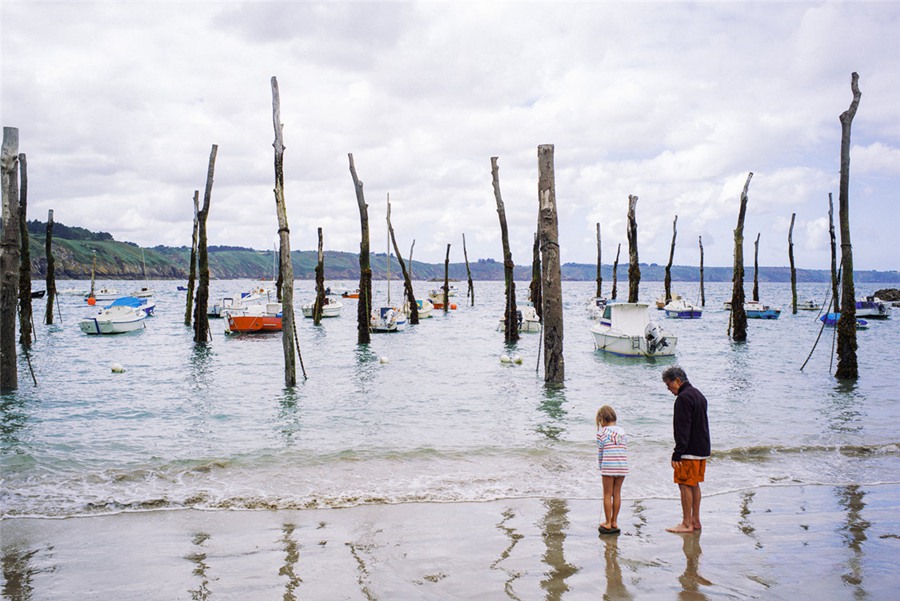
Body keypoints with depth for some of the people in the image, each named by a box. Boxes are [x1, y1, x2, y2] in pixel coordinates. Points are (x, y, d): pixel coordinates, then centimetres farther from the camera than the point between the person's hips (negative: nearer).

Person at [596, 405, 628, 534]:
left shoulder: (602, 432, -2)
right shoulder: (622, 430, 11)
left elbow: (600, 451, 0)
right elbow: (624, 449, 12)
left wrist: (601, 466, 11)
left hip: (608, 465, -4)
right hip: (622, 465, 4)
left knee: (607, 494, 4)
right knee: (617, 494, 11)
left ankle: (608, 524, 7)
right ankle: (614, 522, 17)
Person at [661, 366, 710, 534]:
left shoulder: (683, 398, -16)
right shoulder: (699, 395, 16)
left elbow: (682, 430, -21)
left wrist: (677, 455, -19)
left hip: (689, 451, -10)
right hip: (702, 450, 10)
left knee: (685, 485, -4)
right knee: (694, 485, 15)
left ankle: (687, 524, -1)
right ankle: (695, 521, 21)